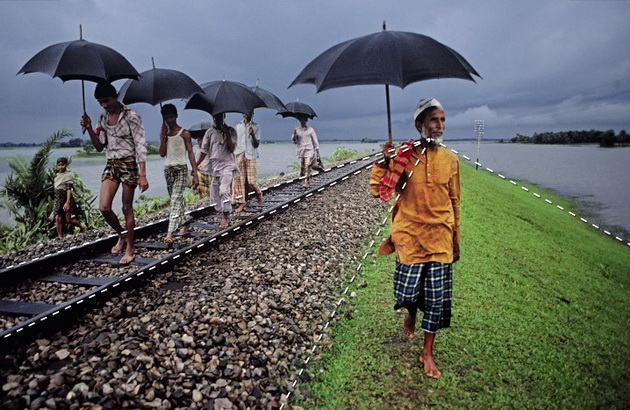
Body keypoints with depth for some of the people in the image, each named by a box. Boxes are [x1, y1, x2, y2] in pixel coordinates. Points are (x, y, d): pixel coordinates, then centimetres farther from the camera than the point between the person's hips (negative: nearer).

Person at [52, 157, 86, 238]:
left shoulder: (68, 175, -7)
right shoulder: (57, 176, 14)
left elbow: (69, 190, -14)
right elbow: (55, 189, 20)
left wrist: (67, 202, -22)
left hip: (65, 199, -6)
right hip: (58, 199, 6)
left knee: (68, 220, -3)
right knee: (57, 218, -5)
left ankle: (82, 227, 20)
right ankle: (60, 237, -1)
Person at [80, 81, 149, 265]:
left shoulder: (131, 117, -9)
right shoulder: (103, 118, 11)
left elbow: (140, 146, -12)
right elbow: (99, 146, 14)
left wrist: (142, 175, -18)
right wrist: (89, 129, -3)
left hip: (129, 164, -6)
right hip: (111, 165, 6)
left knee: (127, 208, -1)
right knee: (104, 207, -5)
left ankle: (129, 249, 11)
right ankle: (122, 235, 21)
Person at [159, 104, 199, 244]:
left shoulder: (184, 133, -3)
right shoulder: (164, 133, 10)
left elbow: (190, 153, -6)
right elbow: (162, 154, 2)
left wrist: (195, 174, -12)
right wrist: (163, 136, -5)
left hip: (181, 169, -5)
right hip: (168, 169, 5)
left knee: (176, 199, -15)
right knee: (177, 199, 12)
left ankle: (170, 233, -22)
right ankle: (186, 223, 29)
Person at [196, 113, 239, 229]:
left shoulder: (231, 131, 2)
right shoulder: (210, 132, 8)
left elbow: (232, 149, -8)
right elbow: (204, 151, 6)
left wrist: (227, 134, -16)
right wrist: (195, 166, -2)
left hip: (227, 165, -4)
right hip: (214, 165, 4)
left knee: (224, 190, -19)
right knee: (215, 193, 4)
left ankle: (225, 217, -12)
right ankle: (226, 217, 17)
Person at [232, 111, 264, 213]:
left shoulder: (256, 127, 5)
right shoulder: (238, 126, 13)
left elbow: (256, 145, -1)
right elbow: (234, 142, 17)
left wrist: (252, 135, -18)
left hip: (250, 156, -2)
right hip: (239, 156, 3)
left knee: (251, 180, -6)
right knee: (239, 179, -3)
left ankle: (259, 194, 23)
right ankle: (242, 202, 3)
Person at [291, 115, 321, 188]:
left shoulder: (310, 129, 5)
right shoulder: (297, 130, 11)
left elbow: (315, 141, 5)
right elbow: (294, 141, 9)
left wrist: (318, 153, 1)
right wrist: (294, 135, -13)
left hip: (309, 151, -3)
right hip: (301, 152, 3)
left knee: (307, 166, -19)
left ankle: (307, 183, -16)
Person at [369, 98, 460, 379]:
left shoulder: (450, 159, 2)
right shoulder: (403, 156, -6)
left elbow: (454, 201, 10)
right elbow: (378, 191, -9)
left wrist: (456, 239, 13)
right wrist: (384, 161, -23)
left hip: (440, 237, 2)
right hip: (410, 235, -2)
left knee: (437, 297, 5)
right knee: (408, 292, 1)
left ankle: (427, 353, 24)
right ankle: (411, 314, 40)